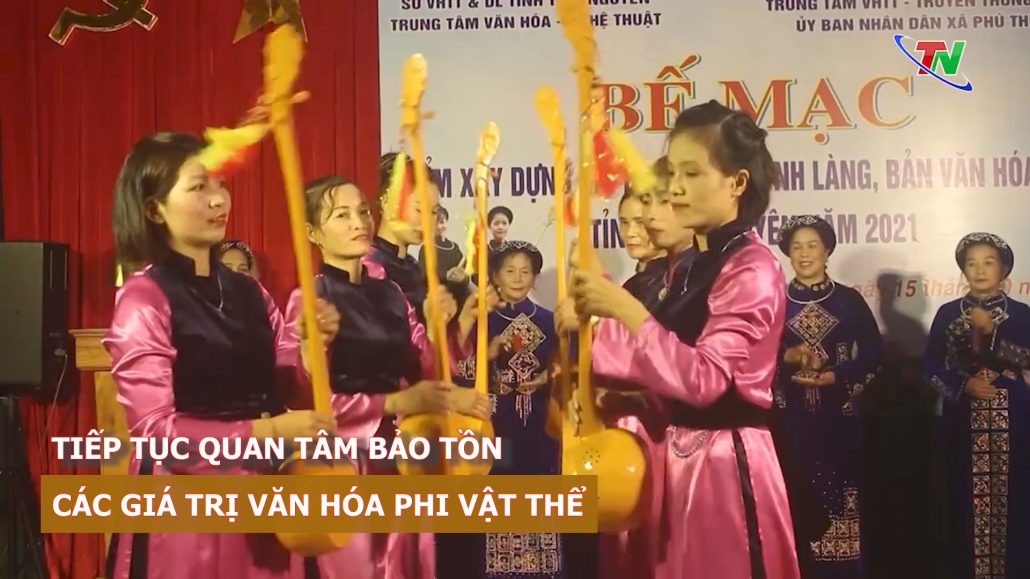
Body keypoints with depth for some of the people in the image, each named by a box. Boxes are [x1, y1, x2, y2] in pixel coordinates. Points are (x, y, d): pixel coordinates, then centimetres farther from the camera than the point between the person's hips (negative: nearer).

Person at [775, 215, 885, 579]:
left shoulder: (849, 300, 5)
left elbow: (875, 355, 4)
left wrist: (836, 376, -10)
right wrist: (785, 358, -12)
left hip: (838, 416, 0)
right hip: (791, 417, 0)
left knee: (839, 494, -2)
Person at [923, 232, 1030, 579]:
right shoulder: (948, 313, 6)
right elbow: (930, 367, 4)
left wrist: (992, 332, -16)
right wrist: (962, 386, -11)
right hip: (964, 422, 0)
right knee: (966, 501, -1)